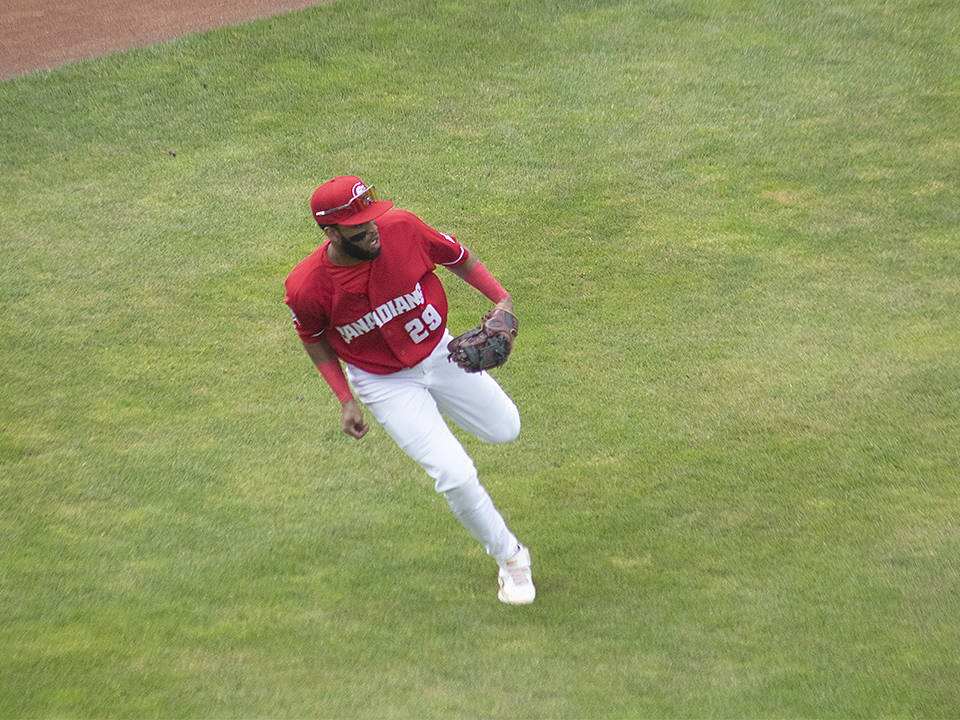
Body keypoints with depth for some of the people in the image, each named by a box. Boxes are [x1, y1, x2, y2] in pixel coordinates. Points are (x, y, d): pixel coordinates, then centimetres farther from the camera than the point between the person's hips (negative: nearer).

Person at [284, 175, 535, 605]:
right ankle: (509, 557, 15)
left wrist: (500, 298, -22)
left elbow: (457, 258, -8)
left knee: (504, 429, 18)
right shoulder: (307, 288, -28)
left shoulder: (402, 228, -26)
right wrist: (346, 400, -11)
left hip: (439, 352, 3)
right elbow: (313, 338, -6)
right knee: (456, 476, -10)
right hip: (384, 384, -3)